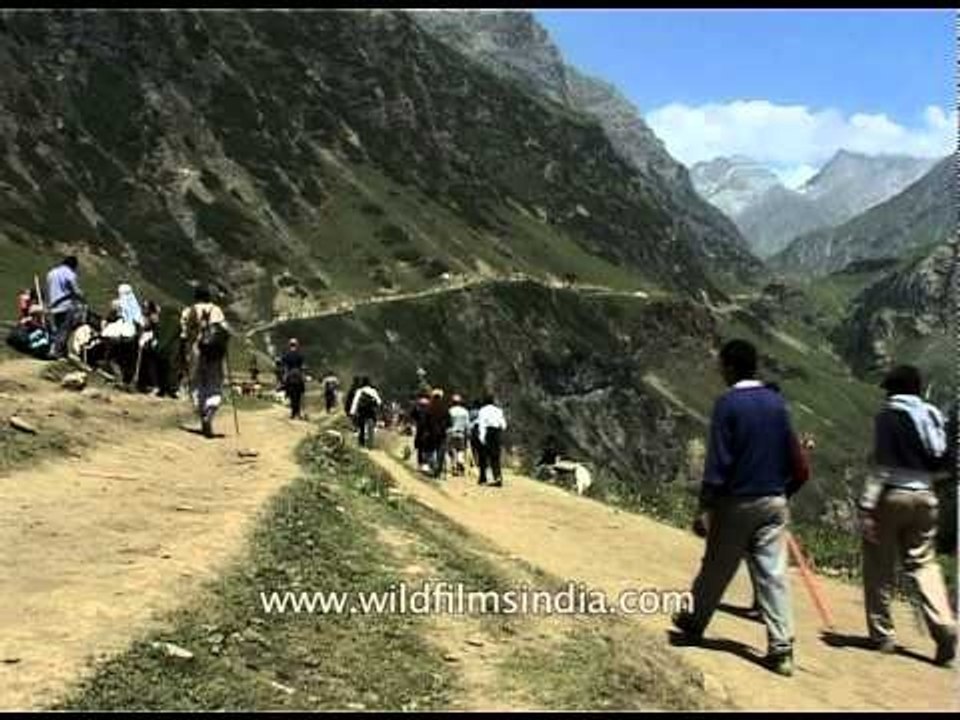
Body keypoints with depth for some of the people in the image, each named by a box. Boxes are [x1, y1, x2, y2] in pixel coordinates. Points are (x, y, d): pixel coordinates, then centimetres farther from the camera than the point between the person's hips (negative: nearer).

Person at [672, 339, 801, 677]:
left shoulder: (728, 403, -12)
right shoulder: (777, 402, 5)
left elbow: (718, 461, -14)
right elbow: (789, 453, 11)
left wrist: (705, 508, -13)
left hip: (737, 501, -4)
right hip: (774, 502, 4)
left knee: (716, 568, 12)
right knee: (773, 573, 2)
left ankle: (694, 622, 31)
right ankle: (781, 649, -2)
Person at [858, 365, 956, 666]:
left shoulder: (889, 415, -7)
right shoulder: (933, 415, 8)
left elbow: (881, 463, -14)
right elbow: (941, 460, 10)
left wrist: (867, 504, -15)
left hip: (890, 494, -5)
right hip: (923, 496, 5)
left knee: (879, 567, 5)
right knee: (924, 563, 11)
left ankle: (882, 634, 10)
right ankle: (945, 628, -4)